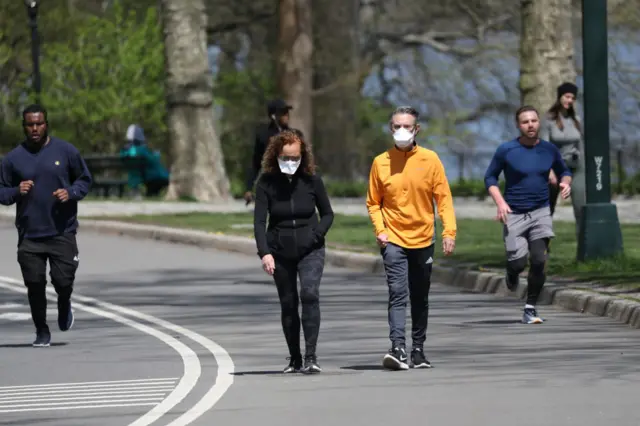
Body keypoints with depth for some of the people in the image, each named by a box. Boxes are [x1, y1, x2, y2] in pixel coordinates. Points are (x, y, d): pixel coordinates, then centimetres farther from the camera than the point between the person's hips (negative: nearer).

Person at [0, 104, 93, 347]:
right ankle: (42, 332, 18)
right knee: (34, 285, 0)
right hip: (29, 236, 1)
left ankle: (64, 308, 30)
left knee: (63, 281, -5)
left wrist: (71, 193, -9)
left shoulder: (66, 151, 2)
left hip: (62, 233, -1)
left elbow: (85, 180, 11)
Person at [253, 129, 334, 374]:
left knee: (310, 294, -20)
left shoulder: (311, 180, -4)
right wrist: (264, 253, -23)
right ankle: (294, 359, 16)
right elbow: (259, 220, -11)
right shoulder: (267, 182, -6)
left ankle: (311, 356, -21)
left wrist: (316, 235, -12)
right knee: (288, 303, 5)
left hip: (310, 250, -1)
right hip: (280, 251, 1)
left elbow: (327, 214, 6)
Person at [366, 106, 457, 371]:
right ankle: (398, 349, -24)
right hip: (393, 240, -1)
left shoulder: (430, 159, -1)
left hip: (423, 239, 2)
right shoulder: (381, 162, 0)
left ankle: (418, 349, 23)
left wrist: (449, 231, -12)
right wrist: (379, 229, -9)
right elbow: (373, 202, 6)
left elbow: (443, 197, -2)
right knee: (398, 294, -15)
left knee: (420, 298, 11)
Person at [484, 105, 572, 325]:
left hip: (541, 213, 2)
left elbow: (563, 171, 20)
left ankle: (530, 308, 5)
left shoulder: (549, 150, 4)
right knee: (518, 263, -9)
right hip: (514, 215, -2)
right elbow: (490, 177, 2)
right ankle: (512, 274, 30)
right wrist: (500, 202, -12)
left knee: (539, 261, -10)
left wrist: (565, 182, -3)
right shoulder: (506, 150, -6)